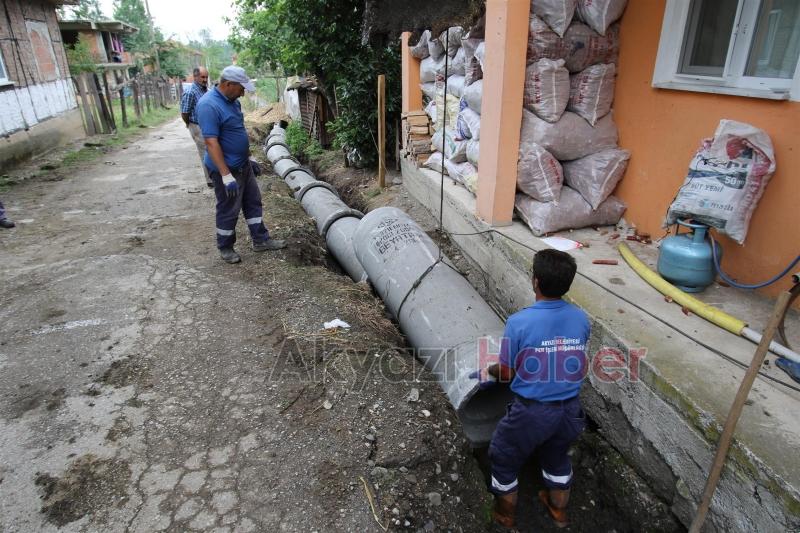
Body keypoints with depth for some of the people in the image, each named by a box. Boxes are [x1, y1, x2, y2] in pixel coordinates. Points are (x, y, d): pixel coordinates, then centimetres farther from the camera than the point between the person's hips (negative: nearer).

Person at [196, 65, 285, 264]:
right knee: (228, 210, 4)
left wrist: (250, 157, 19)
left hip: (243, 165, 9)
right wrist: (226, 176, -30)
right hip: (227, 168, -9)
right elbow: (211, 142, -27)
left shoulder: (233, 101, 7)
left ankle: (261, 240, 27)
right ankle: (225, 248, 21)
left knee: (253, 202, 15)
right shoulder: (208, 105, -22)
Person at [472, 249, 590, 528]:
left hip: (532, 411, -5)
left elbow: (507, 373, -12)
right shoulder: (581, 319, -9)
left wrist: (487, 372, 9)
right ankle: (559, 510, 54)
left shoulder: (519, 322, -24)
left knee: (503, 457, 22)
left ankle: (505, 514, 43)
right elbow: (574, 363, 7)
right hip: (569, 408, 5)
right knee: (557, 457, 32)